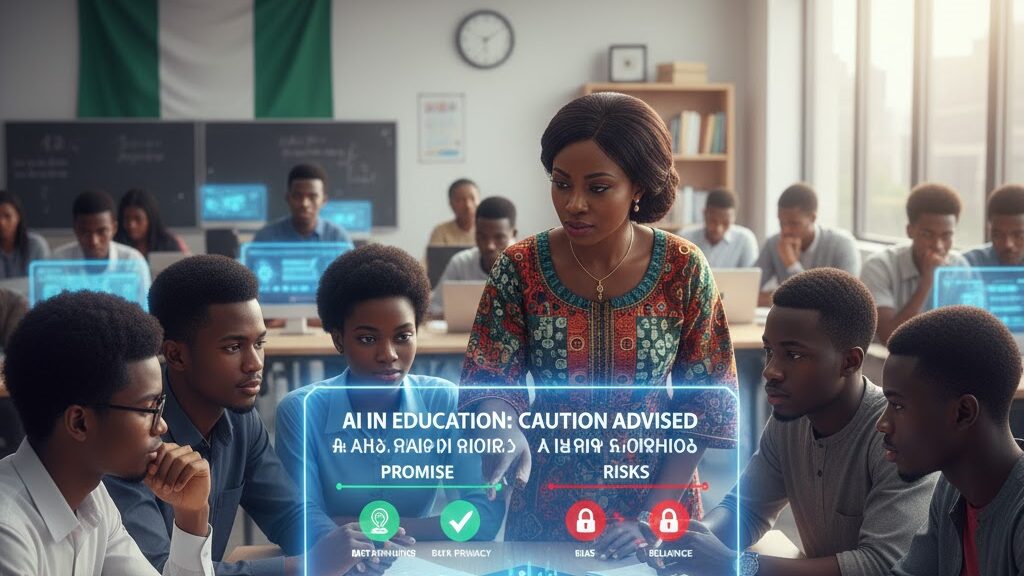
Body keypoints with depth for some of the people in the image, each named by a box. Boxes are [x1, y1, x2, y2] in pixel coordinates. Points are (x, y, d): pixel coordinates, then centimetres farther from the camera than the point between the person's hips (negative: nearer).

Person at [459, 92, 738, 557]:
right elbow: (489, 380, -8)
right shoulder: (520, 269, -10)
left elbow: (704, 406, -8)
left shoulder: (683, 270, -12)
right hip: (547, 506, 1)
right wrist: (504, 428, -31)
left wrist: (652, 517, -14)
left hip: (658, 497, 0)